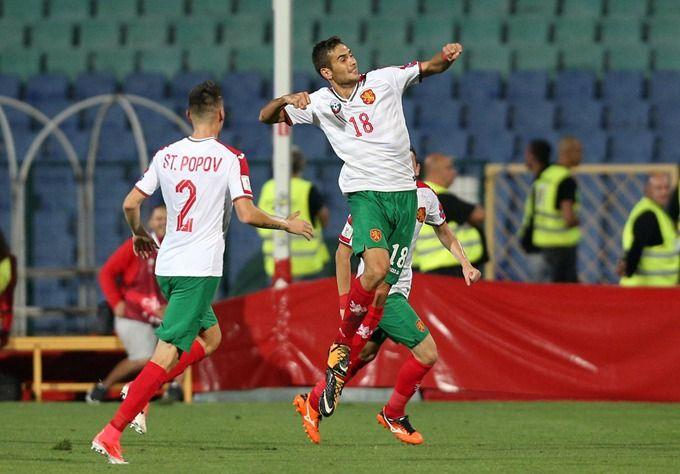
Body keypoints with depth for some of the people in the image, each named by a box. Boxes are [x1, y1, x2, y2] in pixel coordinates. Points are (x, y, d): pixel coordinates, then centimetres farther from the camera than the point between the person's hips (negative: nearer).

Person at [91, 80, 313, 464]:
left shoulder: (166, 156, 8)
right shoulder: (230, 159, -7)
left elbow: (131, 204, 7)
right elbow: (247, 214, -13)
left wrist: (139, 235, 27)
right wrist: (287, 225, 3)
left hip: (167, 266, 7)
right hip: (200, 269, -7)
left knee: (210, 337, 24)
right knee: (168, 353, -10)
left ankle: (140, 392, 9)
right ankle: (113, 431, -19)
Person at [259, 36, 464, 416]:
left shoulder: (384, 81, 6)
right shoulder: (320, 103, 4)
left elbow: (430, 68, 15)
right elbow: (266, 117, 7)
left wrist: (447, 56, -8)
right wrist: (286, 100, -15)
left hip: (404, 194, 3)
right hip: (366, 194, -3)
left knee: (383, 290, 0)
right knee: (377, 266, -29)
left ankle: (342, 373, 7)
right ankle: (341, 344, -11)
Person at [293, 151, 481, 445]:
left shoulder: (424, 195, -1)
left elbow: (443, 230, 20)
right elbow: (343, 252, -13)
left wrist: (465, 264, 6)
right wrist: (345, 302, -15)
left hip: (397, 290, 8)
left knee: (365, 354, 22)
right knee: (426, 352, -13)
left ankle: (312, 403, 38)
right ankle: (394, 415, 8)